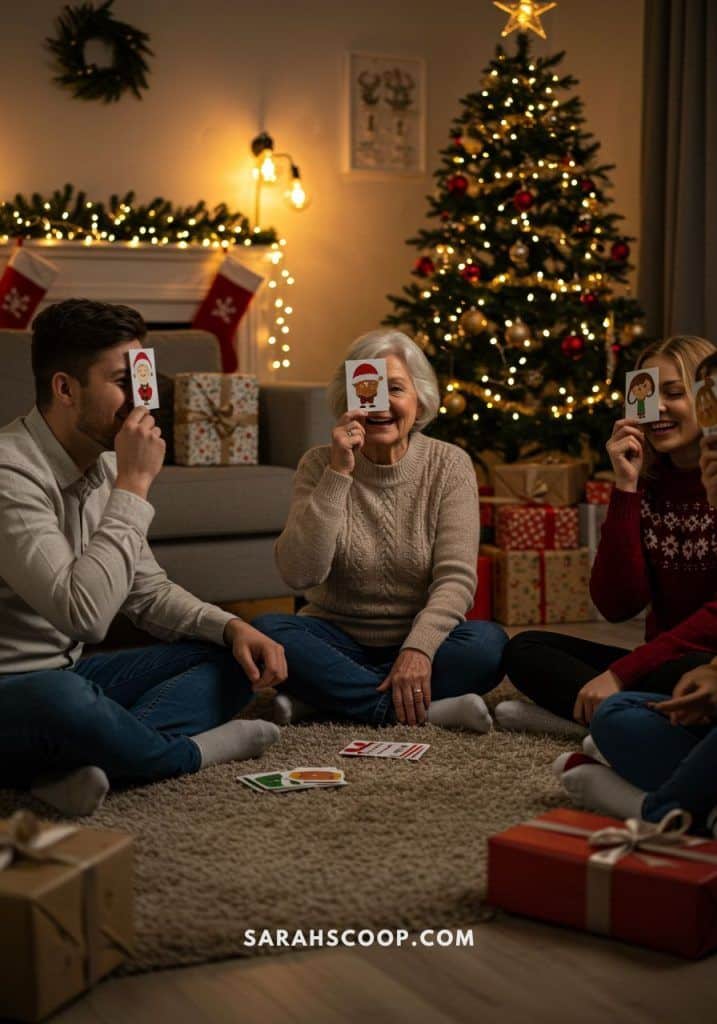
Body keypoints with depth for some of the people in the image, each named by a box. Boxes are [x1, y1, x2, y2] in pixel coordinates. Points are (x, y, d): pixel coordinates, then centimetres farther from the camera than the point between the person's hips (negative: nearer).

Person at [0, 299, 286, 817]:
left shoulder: (103, 467, 7)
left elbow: (150, 594, 15)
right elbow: (85, 614, -32)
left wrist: (233, 627, -4)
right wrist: (135, 483, -24)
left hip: (70, 673, 9)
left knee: (236, 658, 1)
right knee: (63, 699, -42)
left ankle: (92, 759, -22)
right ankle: (191, 750, -11)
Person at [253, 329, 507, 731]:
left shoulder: (449, 465, -4)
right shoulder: (321, 465, -4)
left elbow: (455, 576, -13)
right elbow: (300, 573, -17)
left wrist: (418, 649, -30)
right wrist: (338, 474, -22)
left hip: (420, 641, 0)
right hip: (338, 641, 0)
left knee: (488, 643, -30)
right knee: (266, 630, -28)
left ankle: (322, 696, -22)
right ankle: (425, 709, -28)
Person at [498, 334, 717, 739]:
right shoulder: (647, 484, 7)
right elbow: (617, 605, -4)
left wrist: (621, 673, -20)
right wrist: (626, 487, -11)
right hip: (662, 662, 7)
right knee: (525, 649, -8)